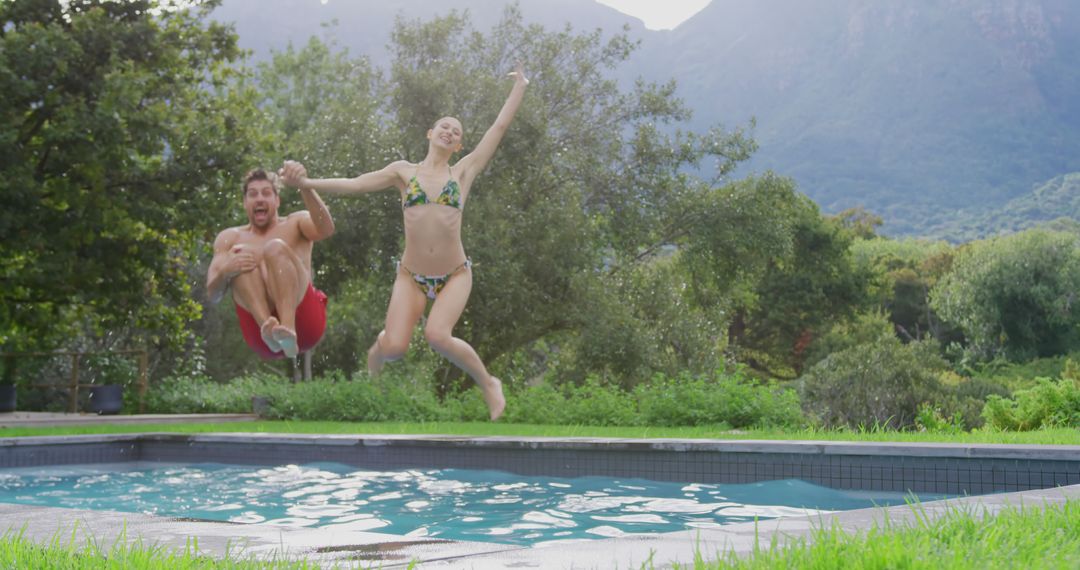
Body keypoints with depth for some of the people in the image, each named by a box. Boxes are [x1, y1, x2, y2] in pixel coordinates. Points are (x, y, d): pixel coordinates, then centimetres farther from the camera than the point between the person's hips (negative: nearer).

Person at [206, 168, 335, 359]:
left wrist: (305, 187, -26)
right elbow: (212, 295, 6)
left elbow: (326, 229, -9)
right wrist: (225, 271, -17)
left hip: (304, 321, -1)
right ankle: (267, 327, -41)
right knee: (240, 253, -16)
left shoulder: (295, 224, 16)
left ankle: (289, 329, -45)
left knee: (276, 248, -21)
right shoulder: (230, 238, 19)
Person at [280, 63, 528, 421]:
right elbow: (353, 185, 2)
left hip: (455, 274, -1)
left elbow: (499, 127, 10)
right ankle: (378, 347, 22)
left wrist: (519, 87, 18)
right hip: (412, 276, 1)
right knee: (395, 347, -18)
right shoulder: (404, 171, 7)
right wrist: (304, 183, -9)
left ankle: (487, 383, -1)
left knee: (437, 335, -27)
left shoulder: (464, 171, 6)